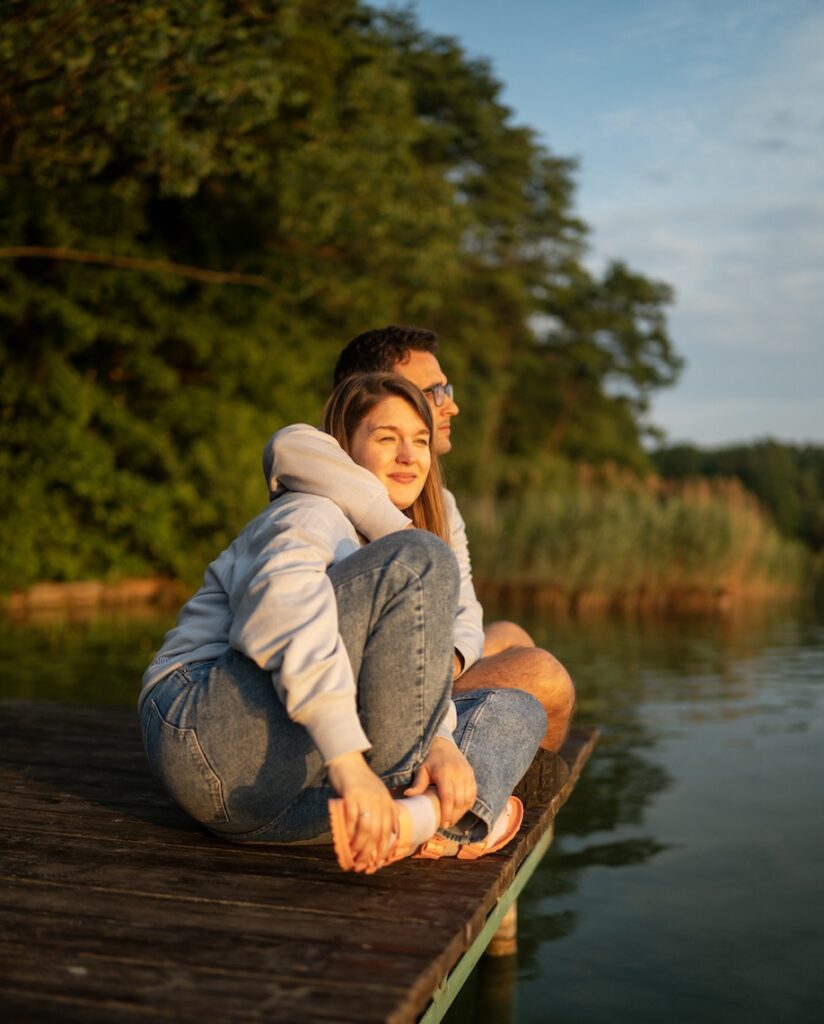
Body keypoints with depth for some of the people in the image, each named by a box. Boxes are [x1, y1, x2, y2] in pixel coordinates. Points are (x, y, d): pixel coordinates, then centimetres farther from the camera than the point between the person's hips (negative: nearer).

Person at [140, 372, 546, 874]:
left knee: (518, 711, 4)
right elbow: (284, 598, -29)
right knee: (419, 559, -20)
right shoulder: (312, 513, -3)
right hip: (217, 741, -9)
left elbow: (411, 679, 9)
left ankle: (419, 814, -27)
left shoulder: (384, 536, 24)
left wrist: (441, 740, -15)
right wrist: (349, 762, -39)